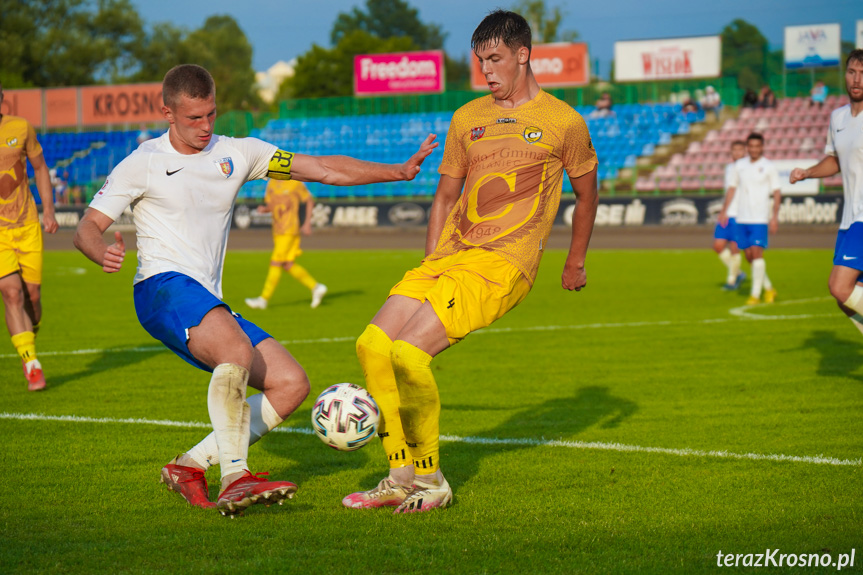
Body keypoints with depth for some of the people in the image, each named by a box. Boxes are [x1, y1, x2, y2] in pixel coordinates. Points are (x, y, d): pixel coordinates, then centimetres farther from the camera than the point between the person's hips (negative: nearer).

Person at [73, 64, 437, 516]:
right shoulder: (143, 164, 3)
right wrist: (104, 253, -25)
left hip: (211, 304, 6)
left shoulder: (236, 153, 13)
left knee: (292, 384, -7)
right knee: (237, 349, -34)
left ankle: (190, 466, -4)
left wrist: (400, 171, 3)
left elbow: (324, 169, 12)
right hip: (163, 287, -6)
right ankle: (235, 478, -34)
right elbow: (86, 228, 0)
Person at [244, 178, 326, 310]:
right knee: (288, 265, 6)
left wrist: (307, 223, -2)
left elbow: (310, 200, 3)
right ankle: (316, 287, 17)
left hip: (289, 231, -7)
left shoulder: (296, 183, -6)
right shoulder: (271, 184, 12)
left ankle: (264, 299, -8)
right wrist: (263, 209, -5)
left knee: (275, 263, -10)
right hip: (277, 230, 7)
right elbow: (269, 205, 19)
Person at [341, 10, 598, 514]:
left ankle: (430, 480, -7)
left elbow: (586, 191, 16)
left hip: (503, 264, -6)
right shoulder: (467, 119, 16)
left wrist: (576, 261, 24)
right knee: (373, 345, -10)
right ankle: (404, 476, 1)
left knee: (408, 352, -23)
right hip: (449, 256, 6)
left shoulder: (563, 122, 2)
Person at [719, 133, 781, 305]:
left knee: (756, 252, -13)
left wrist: (775, 216, -8)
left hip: (760, 218, -4)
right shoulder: (739, 165, 10)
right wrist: (724, 211, 13)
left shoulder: (769, 167, -1)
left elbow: (777, 193, -1)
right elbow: (732, 188, 18)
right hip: (742, 218, 4)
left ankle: (755, 294, -8)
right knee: (749, 255, 6)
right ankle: (768, 288, 21)